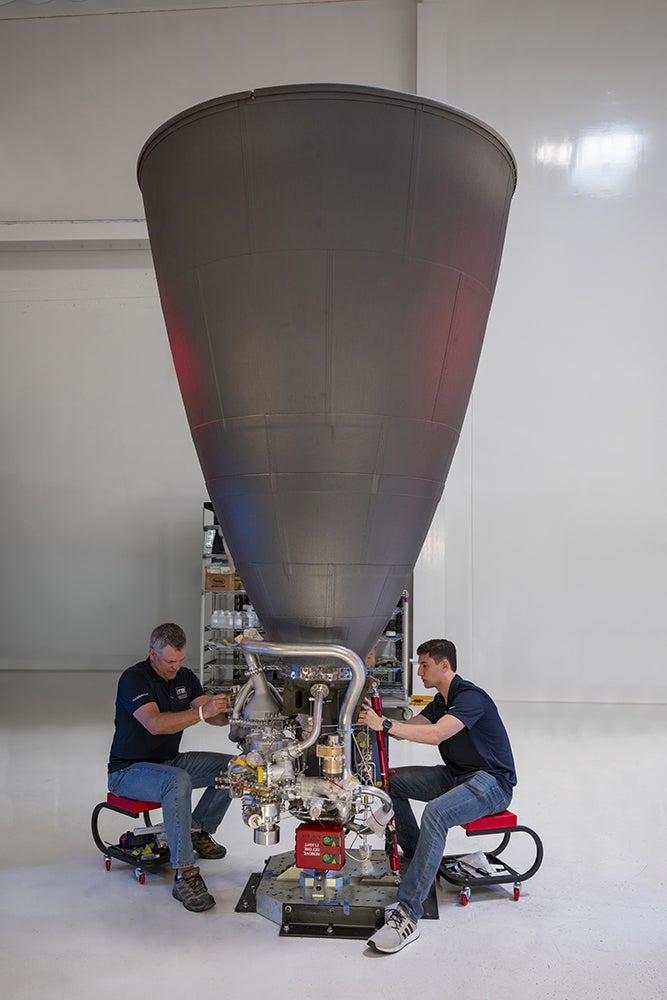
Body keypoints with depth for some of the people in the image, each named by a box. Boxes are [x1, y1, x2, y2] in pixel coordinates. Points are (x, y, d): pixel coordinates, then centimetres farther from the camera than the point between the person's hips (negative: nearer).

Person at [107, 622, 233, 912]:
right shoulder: (134, 679, -20)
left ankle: (198, 829, 13)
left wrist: (227, 711, -30)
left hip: (170, 761, 8)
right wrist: (201, 712, -45)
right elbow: (155, 724, -35)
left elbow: (213, 717, -6)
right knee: (178, 781, -37)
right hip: (129, 770, -7)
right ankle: (185, 875, -33)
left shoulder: (185, 677, 2)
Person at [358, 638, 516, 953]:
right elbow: (409, 728, 11)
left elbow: (435, 734, -34)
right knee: (391, 780, 3)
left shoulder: (470, 697, -20)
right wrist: (376, 717, -6)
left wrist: (384, 724, -34)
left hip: (491, 782, -10)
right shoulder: (442, 700, 12)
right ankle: (414, 857, 15)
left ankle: (407, 914, -36)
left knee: (436, 812, -36)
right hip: (457, 775, 10)